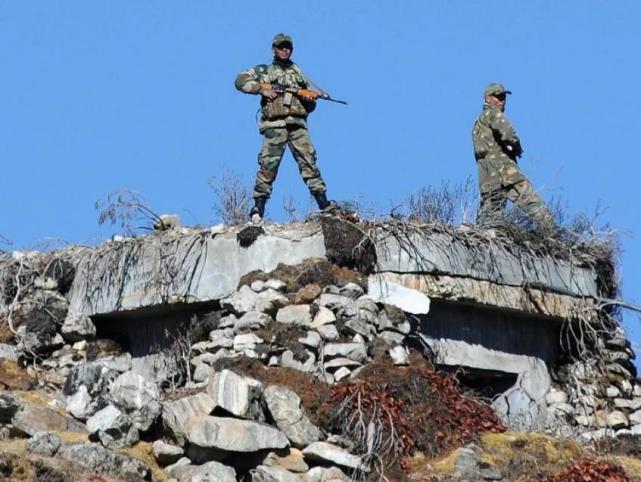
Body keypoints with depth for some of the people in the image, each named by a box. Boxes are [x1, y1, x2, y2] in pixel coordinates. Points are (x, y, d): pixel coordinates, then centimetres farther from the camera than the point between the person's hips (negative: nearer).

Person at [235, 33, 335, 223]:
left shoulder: (299, 73, 25)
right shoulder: (263, 71, 16)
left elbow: (311, 106, 26)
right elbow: (240, 81, 5)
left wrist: (309, 98, 1)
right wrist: (261, 89, -6)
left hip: (298, 124, 3)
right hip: (275, 125, -3)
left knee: (309, 161, -8)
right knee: (268, 164, -10)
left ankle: (323, 203, -13)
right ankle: (258, 207, -8)